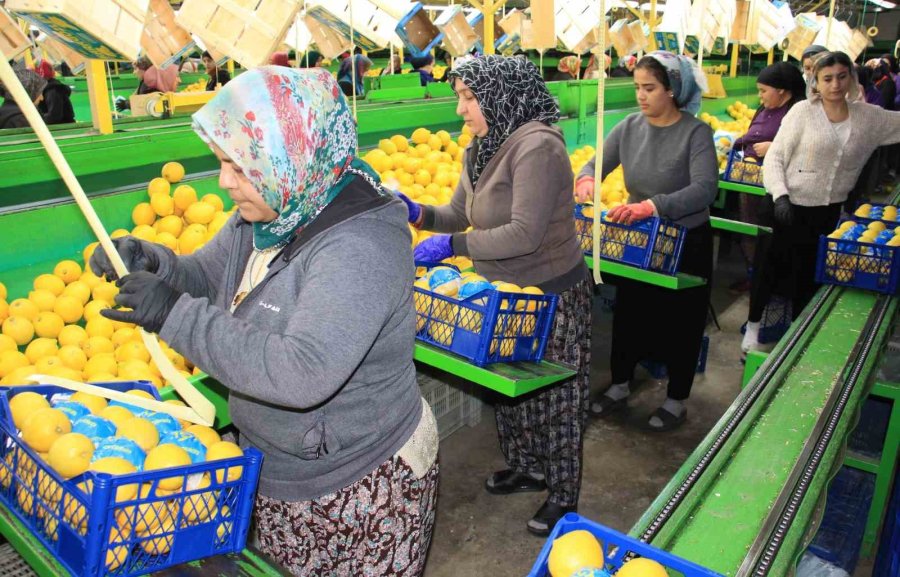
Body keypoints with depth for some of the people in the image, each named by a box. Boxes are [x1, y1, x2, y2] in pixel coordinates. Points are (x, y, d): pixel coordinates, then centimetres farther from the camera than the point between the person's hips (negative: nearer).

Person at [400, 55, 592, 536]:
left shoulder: (536, 146, -24)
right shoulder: (482, 150, 4)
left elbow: (525, 234, -30)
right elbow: (460, 214, 10)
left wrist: (452, 245, -28)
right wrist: (418, 213, -8)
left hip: (552, 296, -9)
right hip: (507, 292, 9)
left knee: (552, 396, 6)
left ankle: (563, 497, 27)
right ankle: (527, 468, 45)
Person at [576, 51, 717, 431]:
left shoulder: (695, 133, -18)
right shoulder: (629, 127, -4)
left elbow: (705, 188, -30)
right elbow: (596, 162, 0)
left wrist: (653, 206, -43)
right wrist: (586, 179, -25)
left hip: (686, 243, -4)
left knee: (680, 322, 10)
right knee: (628, 315, 16)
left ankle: (676, 401, 29)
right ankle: (619, 388, 36)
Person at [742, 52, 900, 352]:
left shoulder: (869, 116, 2)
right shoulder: (803, 111, -9)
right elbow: (775, 157, -11)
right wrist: (780, 196, -22)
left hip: (828, 212, 3)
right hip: (790, 206, -3)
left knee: (809, 272, 15)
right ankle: (753, 325, 29)